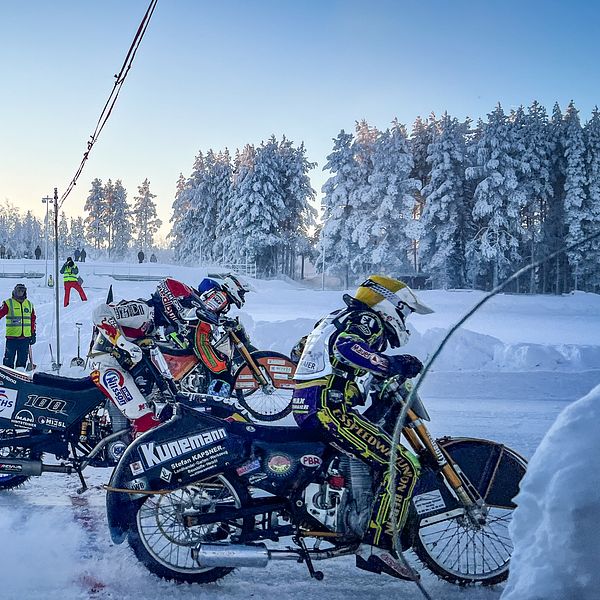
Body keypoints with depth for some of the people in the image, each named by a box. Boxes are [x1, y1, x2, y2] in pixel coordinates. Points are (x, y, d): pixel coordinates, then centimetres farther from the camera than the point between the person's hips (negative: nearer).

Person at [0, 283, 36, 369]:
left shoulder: (29, 304, 14)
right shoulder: (8, 303, 2)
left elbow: (33, 320, 18)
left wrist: (33, 334, 15)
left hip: (25, 337, 3)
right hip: (12, 336, -3)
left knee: (22, 359, 7)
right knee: (9, 358, -3)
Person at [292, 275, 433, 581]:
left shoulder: (338, 318, 25)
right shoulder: (368, 320, -4)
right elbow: (347, 348, -26)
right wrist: (392, 365, -26)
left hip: (305, 405, 10)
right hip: (328, 408, -10)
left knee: (387, 446, 27)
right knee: (403, 466, -16)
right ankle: (377, 546, -20)